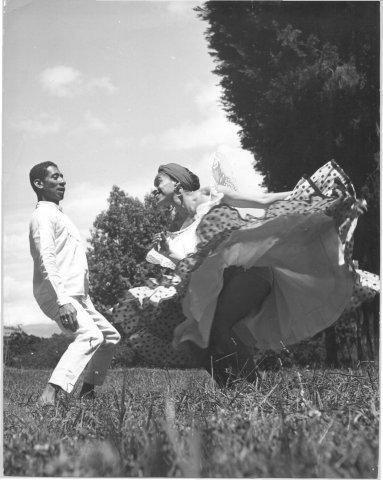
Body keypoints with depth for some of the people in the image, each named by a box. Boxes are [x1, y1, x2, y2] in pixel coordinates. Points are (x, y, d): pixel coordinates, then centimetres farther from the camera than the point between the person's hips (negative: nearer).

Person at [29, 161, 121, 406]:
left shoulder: (58, 214, 22)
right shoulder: (43, 215, -9)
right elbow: (46, 261, -23)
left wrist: (86, 298, 23)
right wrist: (62, 301, -32)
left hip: (77, 297, 10)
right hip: (57, 295, -10)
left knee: (110, 336, 16)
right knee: (90, 335, -30)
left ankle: (87, 392, 23)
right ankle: (49, 395, -40)